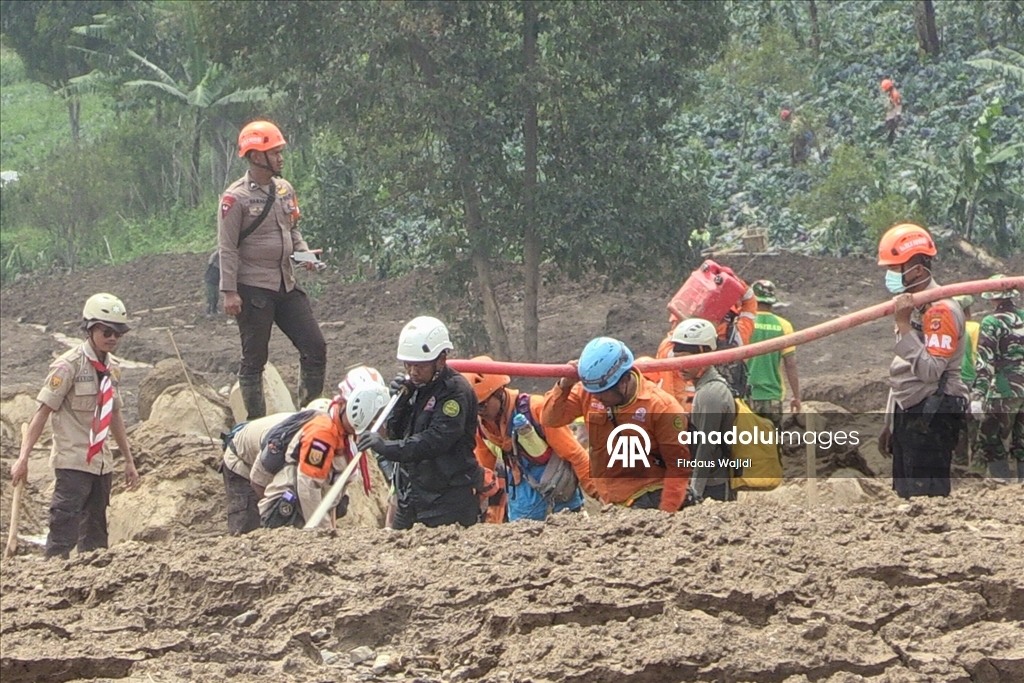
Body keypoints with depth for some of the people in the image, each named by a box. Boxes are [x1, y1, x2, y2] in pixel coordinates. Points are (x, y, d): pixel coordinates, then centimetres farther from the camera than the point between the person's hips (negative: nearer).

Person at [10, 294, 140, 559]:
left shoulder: (113, 367, 9)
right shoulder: (69, 365, -11)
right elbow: (43, 412, -13)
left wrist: (128, 460, 20)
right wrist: (23, 458, -17)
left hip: (101, 462, 7)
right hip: (73, 461, -7)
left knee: (95, 536, 9)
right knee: (65, 527, -12)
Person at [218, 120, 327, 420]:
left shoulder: (284, 190, 10)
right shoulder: (236, 198, -11)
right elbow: (227, 248, -11)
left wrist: (303, 252, 2)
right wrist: (229, 292, -16)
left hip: (286, 285, 7)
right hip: (254, 290, -7)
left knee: (315, 348, 3)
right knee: (254, 360, 2)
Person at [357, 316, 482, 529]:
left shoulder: (456, 391, -14)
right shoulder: (415, 387, 12)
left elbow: (435, 441, -25)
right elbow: (396, 433, 13)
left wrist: (387, 447, -32)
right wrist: (400, 401, -5)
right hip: (413, 494, 8)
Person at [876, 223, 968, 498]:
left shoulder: (941, 309, -16)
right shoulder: (910, 305, 16)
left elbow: (931, 371, -27)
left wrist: (904, 325, -27)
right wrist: (890, 423, 25)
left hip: (933, 418, -10)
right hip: (908, 414, 10)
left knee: (926, 496, -13)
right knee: (906, 495, 12)